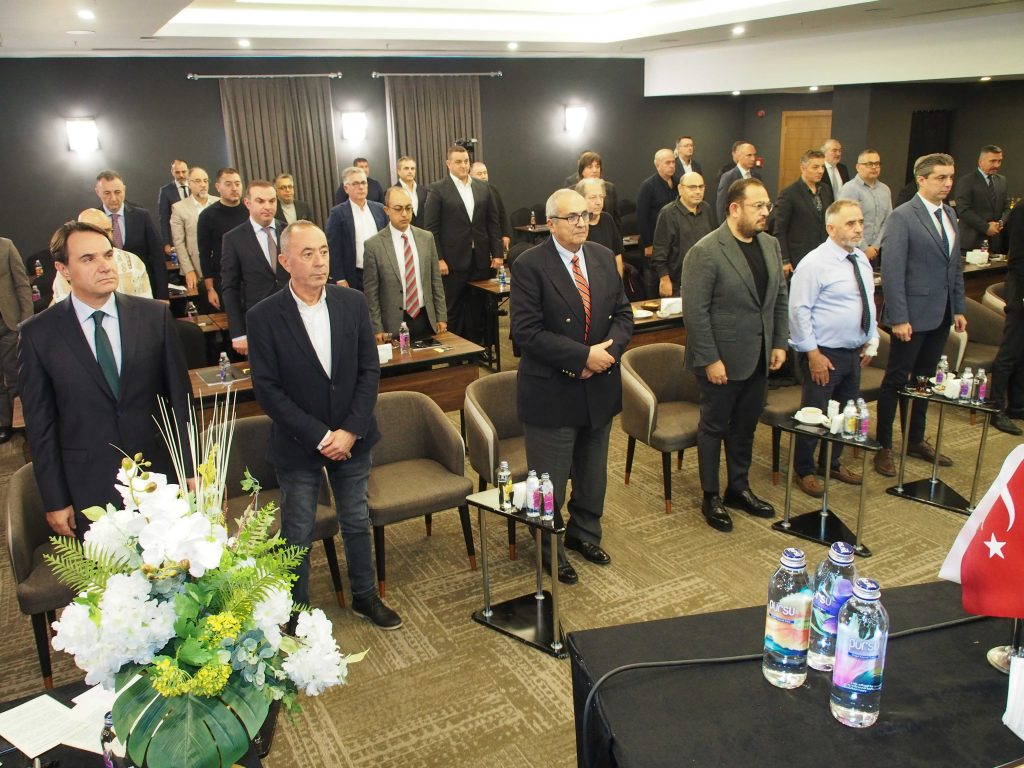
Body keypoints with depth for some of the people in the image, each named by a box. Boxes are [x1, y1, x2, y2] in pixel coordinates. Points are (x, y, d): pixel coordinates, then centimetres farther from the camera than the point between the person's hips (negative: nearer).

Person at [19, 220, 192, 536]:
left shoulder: (155, 315, -3)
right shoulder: (38, 333, -4)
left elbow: (180, 395, 1)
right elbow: (40, 424, -1)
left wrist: (190, 470, 2)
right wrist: (55, 501, 0)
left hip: (160, 474, 1)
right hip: (89, 488, -1)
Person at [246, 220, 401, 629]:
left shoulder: (353, 303, -4)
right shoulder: (264, 316, -12)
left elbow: (370, 371, -3)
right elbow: (267, 389, -13)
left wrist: (350, 431, -12)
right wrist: (319, 436, -16)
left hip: (352, 439, 3)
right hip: (297, 445, -2)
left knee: (357, 522, 18)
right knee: (297, 534, 11)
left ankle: (365, 596, 38)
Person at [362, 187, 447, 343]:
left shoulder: (426, 238, 4)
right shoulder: (374, 245, -7)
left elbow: (436, 280, 8)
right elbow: (371, 292, -5)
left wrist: (441, 317, 5)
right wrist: (377, 329, -7)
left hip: (427, 319, 3)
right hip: (394, 324, -3)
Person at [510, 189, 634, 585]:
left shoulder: (604, 258, 5)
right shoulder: (529, 266, -14)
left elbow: (623, 314, 6)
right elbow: (526, 331, -20)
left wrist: (608, 351, -14)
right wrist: (582, 356, -22)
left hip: (600, 388, 6)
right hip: (552, 392, -5)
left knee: (593, 474, 21)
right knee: (550, 480, 9)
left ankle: (585, 534, 44)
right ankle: (551, 549, 31)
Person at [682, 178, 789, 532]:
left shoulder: (770, 245, 7)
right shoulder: (706, 251, -16)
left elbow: (780, 298, 14)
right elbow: (695, 311, -18)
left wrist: (780, 342, 7)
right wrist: (709, 360, -19)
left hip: (758, 358, 7)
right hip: (722, 361, -7)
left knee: (745, 427, 18)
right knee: (714, 427, 9)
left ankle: (739, 489, 35)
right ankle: (711, 497, 23)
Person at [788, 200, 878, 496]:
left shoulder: (861, 260, 7)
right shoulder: (814, 263, -17)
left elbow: (869, 303, 17)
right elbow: (799, 310, -19)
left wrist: (871, 341, 12)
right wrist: (813, 353, -20)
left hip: (854, 353, 8)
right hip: (824, 354, -8)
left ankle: (831, 463, 37)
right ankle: (804, 471, 22)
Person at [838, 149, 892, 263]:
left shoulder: (885, 190, 12)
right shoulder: (849, 188, -7)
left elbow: (887, 222, 10)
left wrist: (875, 246, -1)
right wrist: (864, 249, -11)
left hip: (875, 251, 5)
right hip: (853, 250, -5)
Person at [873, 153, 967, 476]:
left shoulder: (949, 215, 11)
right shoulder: (902, 217, -12)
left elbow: (955, 266, 16)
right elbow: (892, 271, -16)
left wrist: (958, 308, 12)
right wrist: (898, 318, -19)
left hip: (941, 315, 7)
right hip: (912, 315, -7)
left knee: (924, 379, 16)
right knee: (896, 380, 3)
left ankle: (916, 440, 30)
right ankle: (883, 446, 13)